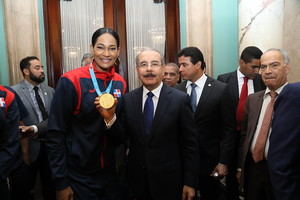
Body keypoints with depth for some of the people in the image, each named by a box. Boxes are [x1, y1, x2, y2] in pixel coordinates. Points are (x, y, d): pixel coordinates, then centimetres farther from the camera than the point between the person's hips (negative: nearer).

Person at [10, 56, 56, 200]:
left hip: (50, 144, 4)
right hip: (29, 146, -3)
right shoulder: (14, 92, -9)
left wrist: (36, 128, -22)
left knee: (51, 187, 17)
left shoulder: (50, 91, 6)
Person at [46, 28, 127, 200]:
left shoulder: (120, 83, -1)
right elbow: (55, 133, -13)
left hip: (112, 172, 4)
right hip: (79, 176, -4)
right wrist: (61, 182, -11)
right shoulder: (71, 81, -15)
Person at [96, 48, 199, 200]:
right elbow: (122, 136, -1)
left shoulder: (180, 99, -12)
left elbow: (190, 144, -7)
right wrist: (110, 117, -18)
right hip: (138, 181, 3)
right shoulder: (128, 99, -3)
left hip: (169, 181, -2)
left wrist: (190, 183, -5)